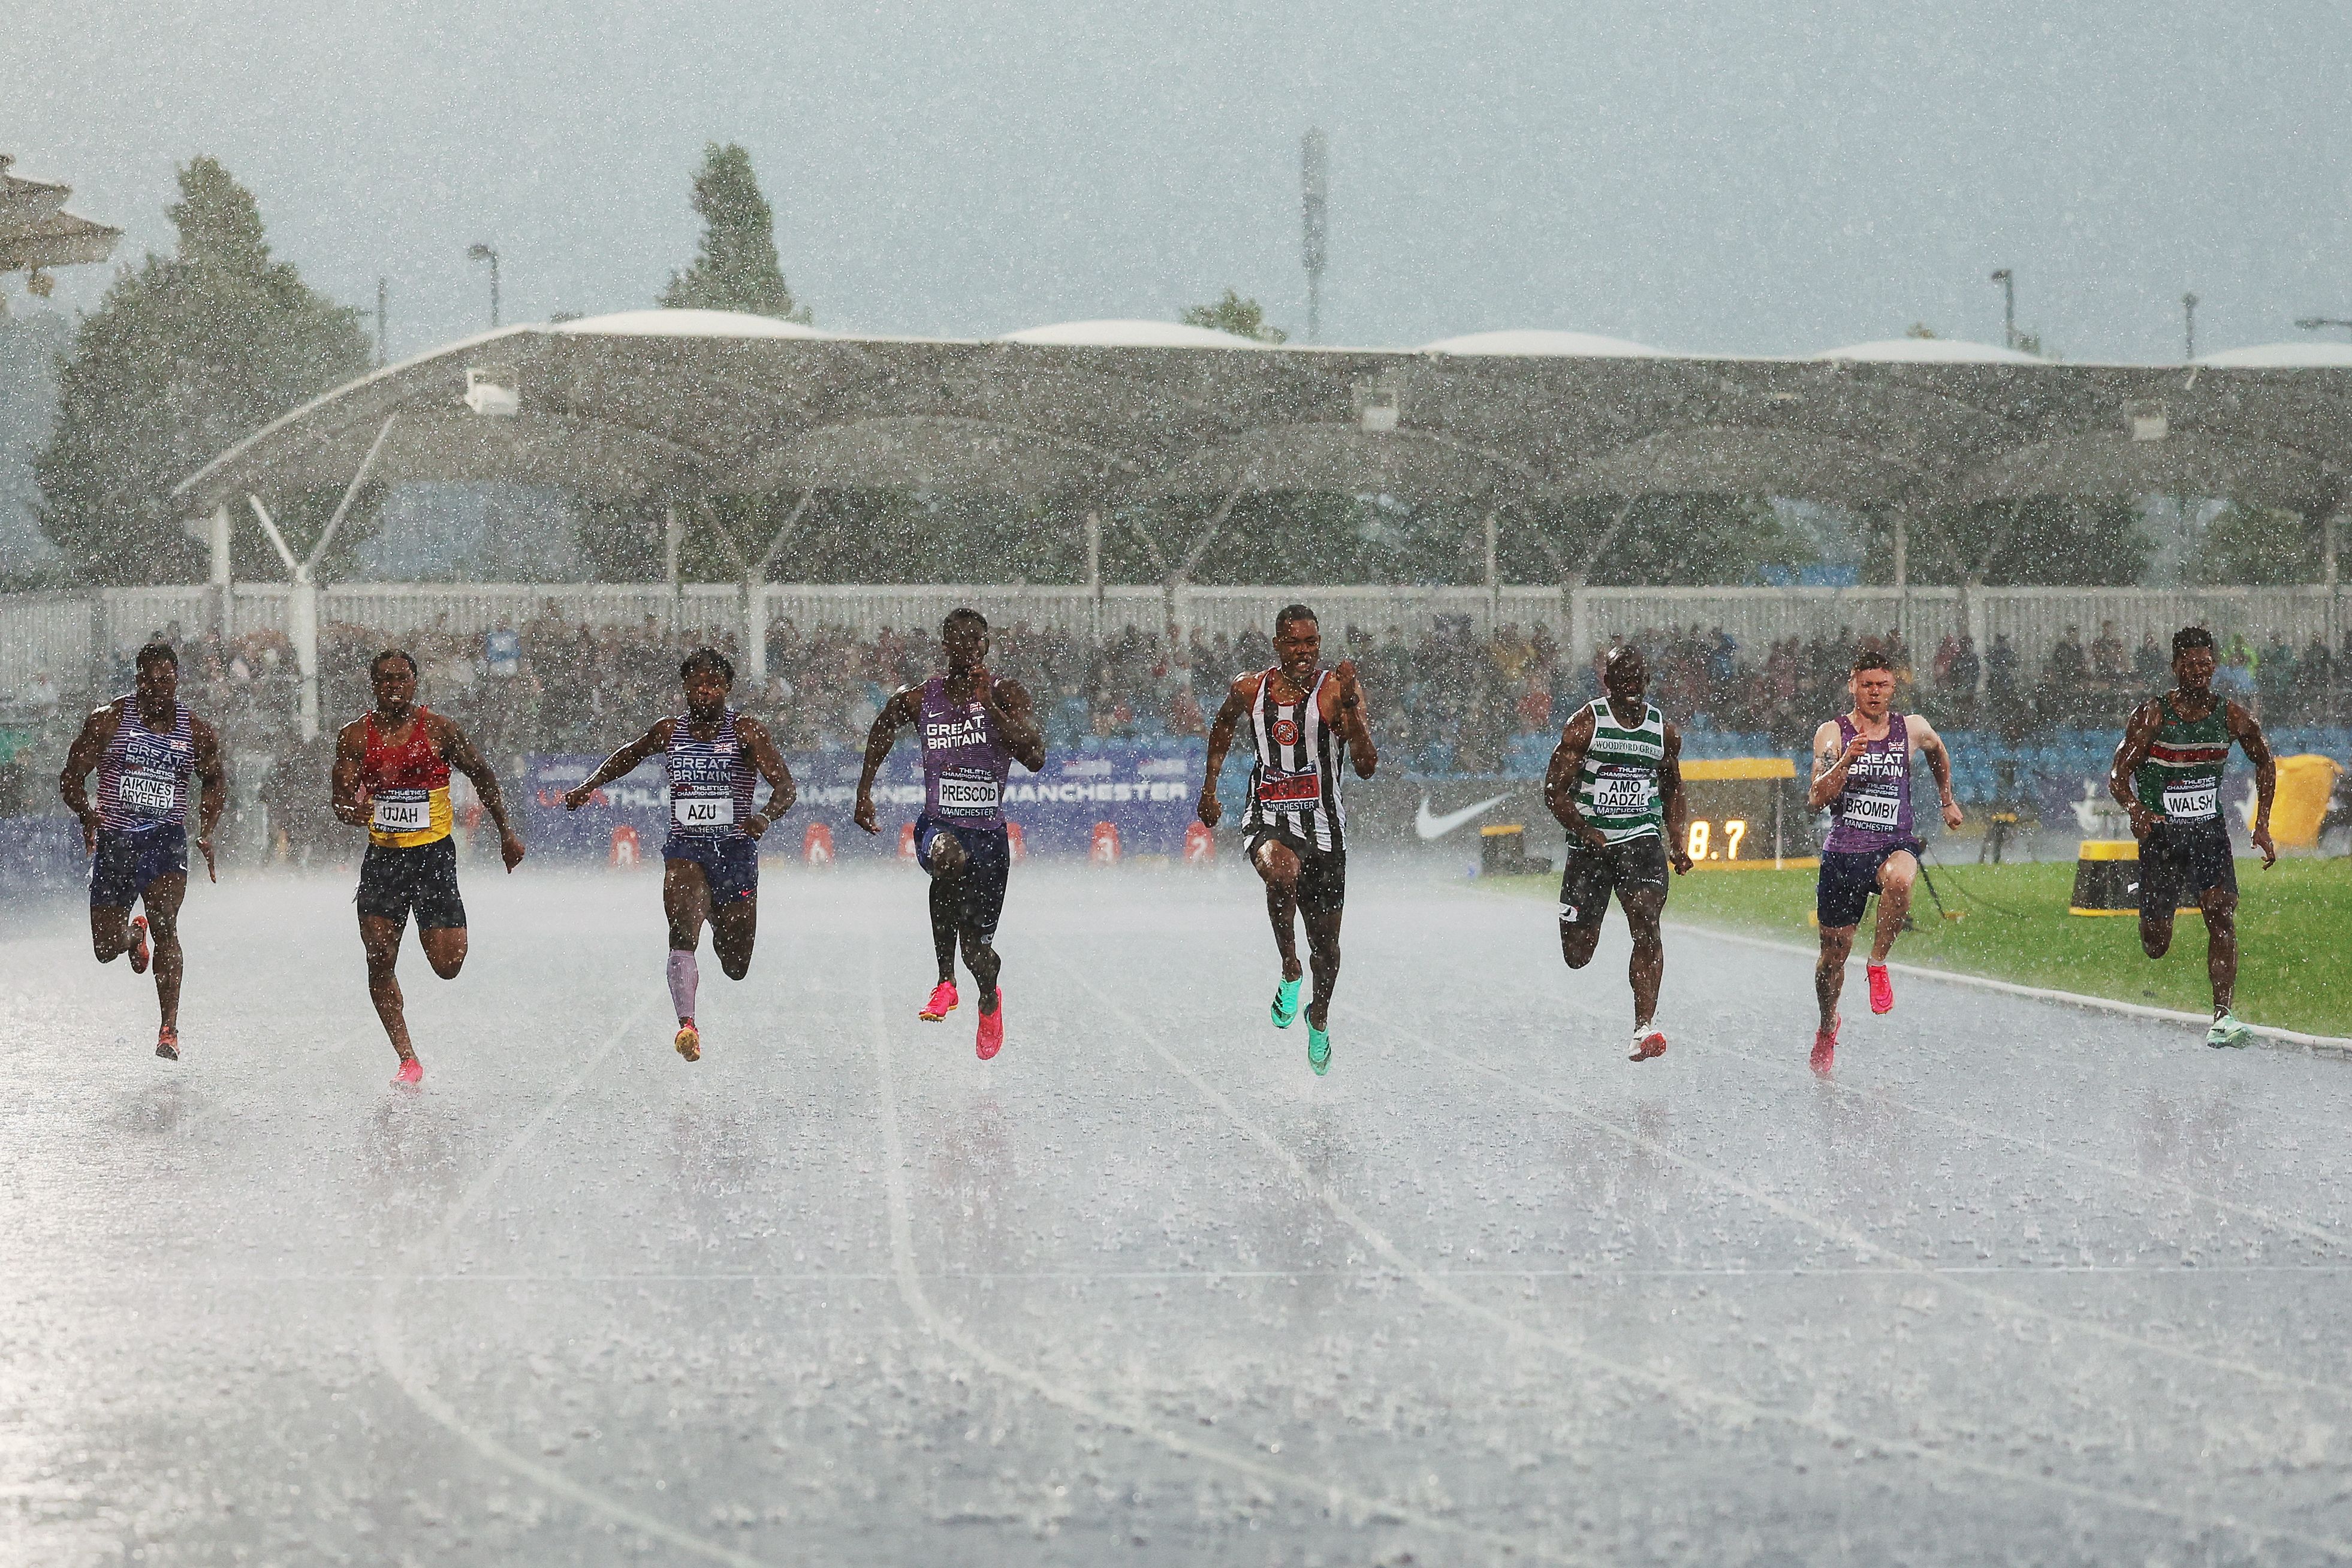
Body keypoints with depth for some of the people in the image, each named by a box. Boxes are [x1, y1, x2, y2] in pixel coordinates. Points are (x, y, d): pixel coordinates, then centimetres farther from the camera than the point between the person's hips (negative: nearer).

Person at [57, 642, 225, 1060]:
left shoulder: (196, 732, 2)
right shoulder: (108, 721, -3)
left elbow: (215, 781, 20)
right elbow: (70, 779, 1)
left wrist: (206, 832, 6)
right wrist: (87, 814, -19)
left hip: (165, 839, -1)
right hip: (114, 839, 1)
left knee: (164, 923, -24)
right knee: (107, 948, 4)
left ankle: (170, 1029, -21)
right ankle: (135, 934, 44)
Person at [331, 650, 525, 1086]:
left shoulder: (439, 730, -3)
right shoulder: (354, 736, 1)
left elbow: (482, 776, 9)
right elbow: (341, 799, -3)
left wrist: (507, 833, 13)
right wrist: (352, 811, -27)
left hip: (433, 854, -2)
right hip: (382, 857, 2)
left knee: (447, 965, -7)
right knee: (380, 961, -7)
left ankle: (449, 924, 31)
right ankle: (407, 1060, 1)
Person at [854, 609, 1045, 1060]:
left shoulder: (1008, 696, -4)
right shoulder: (918, 699, 2)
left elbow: (1035, 758, -18)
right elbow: (882, 729, 23)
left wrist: (989, 706, -22)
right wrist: (864, 793, 22)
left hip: (989, 834, 1)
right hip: (939, 824, -1)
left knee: (978, 948, 4)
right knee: (948, 858, -39)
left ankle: (989, 999, 44)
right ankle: (946, 980, -26)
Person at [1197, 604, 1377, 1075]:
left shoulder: (1337, 689, -9)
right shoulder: (1249, 689, 1)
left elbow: (1366, 767, -18)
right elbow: (1224, 724, 25)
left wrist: (1349, 704, -28)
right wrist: (1209, 785, 22)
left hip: (1322, 825, 0)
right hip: (1267, 820, 0)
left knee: (1325, 942, 11)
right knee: (1282, 874, -37)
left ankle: (1320, 1018, 42)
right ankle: (1289, 971, -14)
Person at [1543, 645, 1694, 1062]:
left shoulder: (1665, 731, 7)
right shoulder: (1586, 724, -4)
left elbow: (1673, 792, 22)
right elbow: (1554, 791, -5)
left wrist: (1678, 846, 8)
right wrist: (1587, 834, -20)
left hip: (1642, 840, 1)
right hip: (1589, 844, -1)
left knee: (1646, 921, -24)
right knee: (1577, 955, 0)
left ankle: (1646, 1027, -32)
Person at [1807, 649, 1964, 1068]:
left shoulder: (1913, 729, 2)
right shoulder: (1832, 733, -3)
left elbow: (1938, 752, 27)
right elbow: (1817, 799, -12)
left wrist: (1947, 801, 33)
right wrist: (1846, 760, -26)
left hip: (1893, 845, 0)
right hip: (1843, 851, 0)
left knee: (1899, 880, -39)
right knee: (1834, 955, 7)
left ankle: (1878, 962, -16)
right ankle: (1828, 1026, 37)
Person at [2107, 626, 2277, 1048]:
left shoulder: (2231, 717, -3)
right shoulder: (2151, 715, -11)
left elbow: (2265, 763, 15)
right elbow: (2118, 777, -11)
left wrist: (2262, 826, 8)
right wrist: (2136, 810, -32)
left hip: (2210, 831, 2)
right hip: (2161, 831, -2)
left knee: (2222, 915, -19)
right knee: (2156, 946, 5)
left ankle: (2223, 1018, -22)